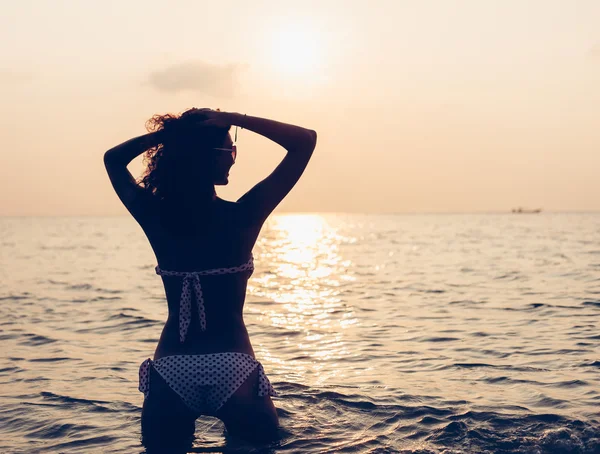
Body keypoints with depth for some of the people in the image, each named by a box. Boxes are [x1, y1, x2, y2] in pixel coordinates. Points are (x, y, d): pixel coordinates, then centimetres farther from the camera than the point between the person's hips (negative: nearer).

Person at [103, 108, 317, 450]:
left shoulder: (156, 216, -2)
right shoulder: (241, 216, -11)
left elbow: (113, 159, 19)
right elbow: (305, 141, -5)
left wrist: (167, 133, 6)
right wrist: (234, 120, -7)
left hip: (170, 371, 3)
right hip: (231, 368, -3)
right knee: (262, 444, 14)